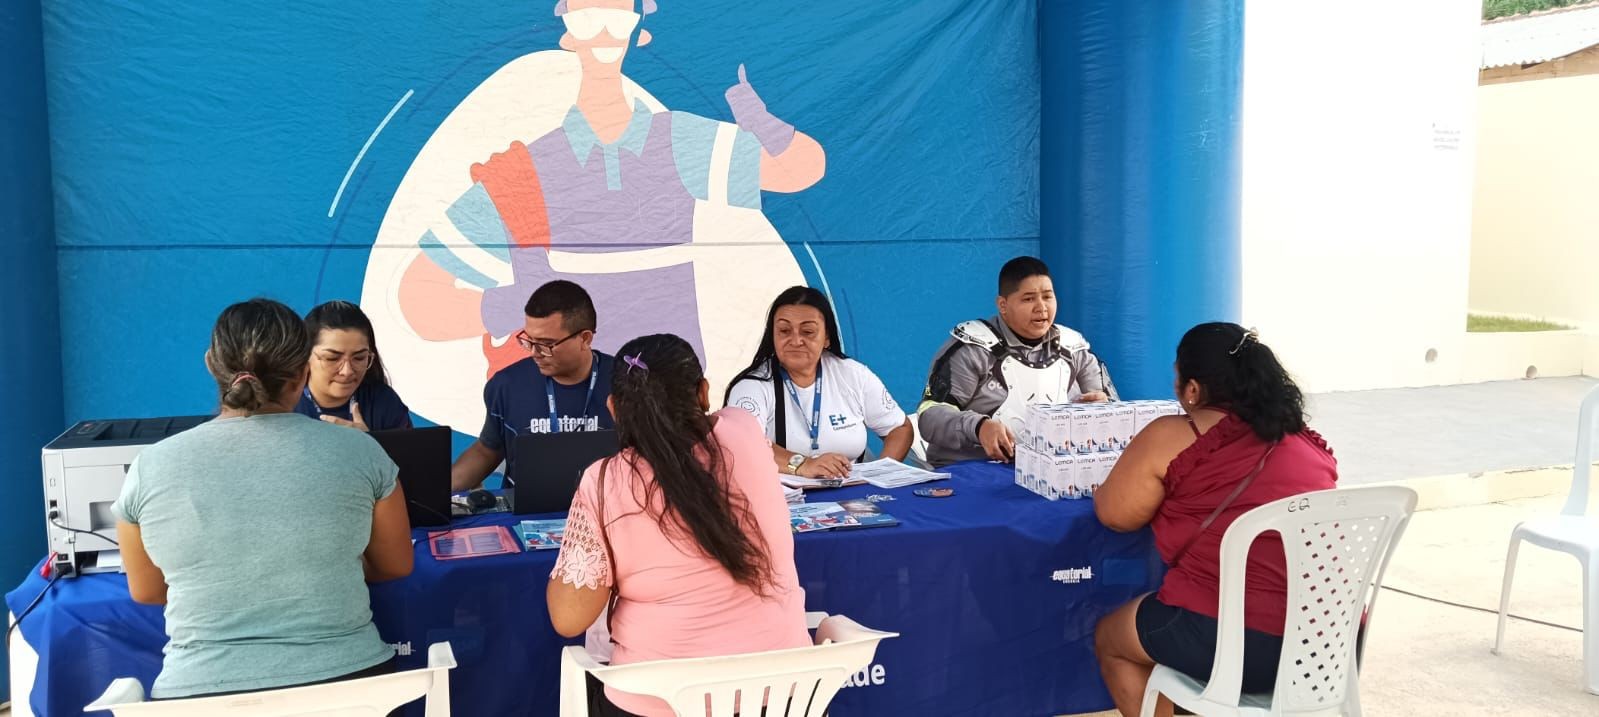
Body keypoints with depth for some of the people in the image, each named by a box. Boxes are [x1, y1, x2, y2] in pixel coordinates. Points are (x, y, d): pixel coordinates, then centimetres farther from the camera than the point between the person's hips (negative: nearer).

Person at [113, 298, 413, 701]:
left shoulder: (149, 468, -5)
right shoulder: (359, 452, -7)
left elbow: (146, 592, 10)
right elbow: (396, 565, 7)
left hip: (203, 689, 1)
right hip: (344, 680, 0)